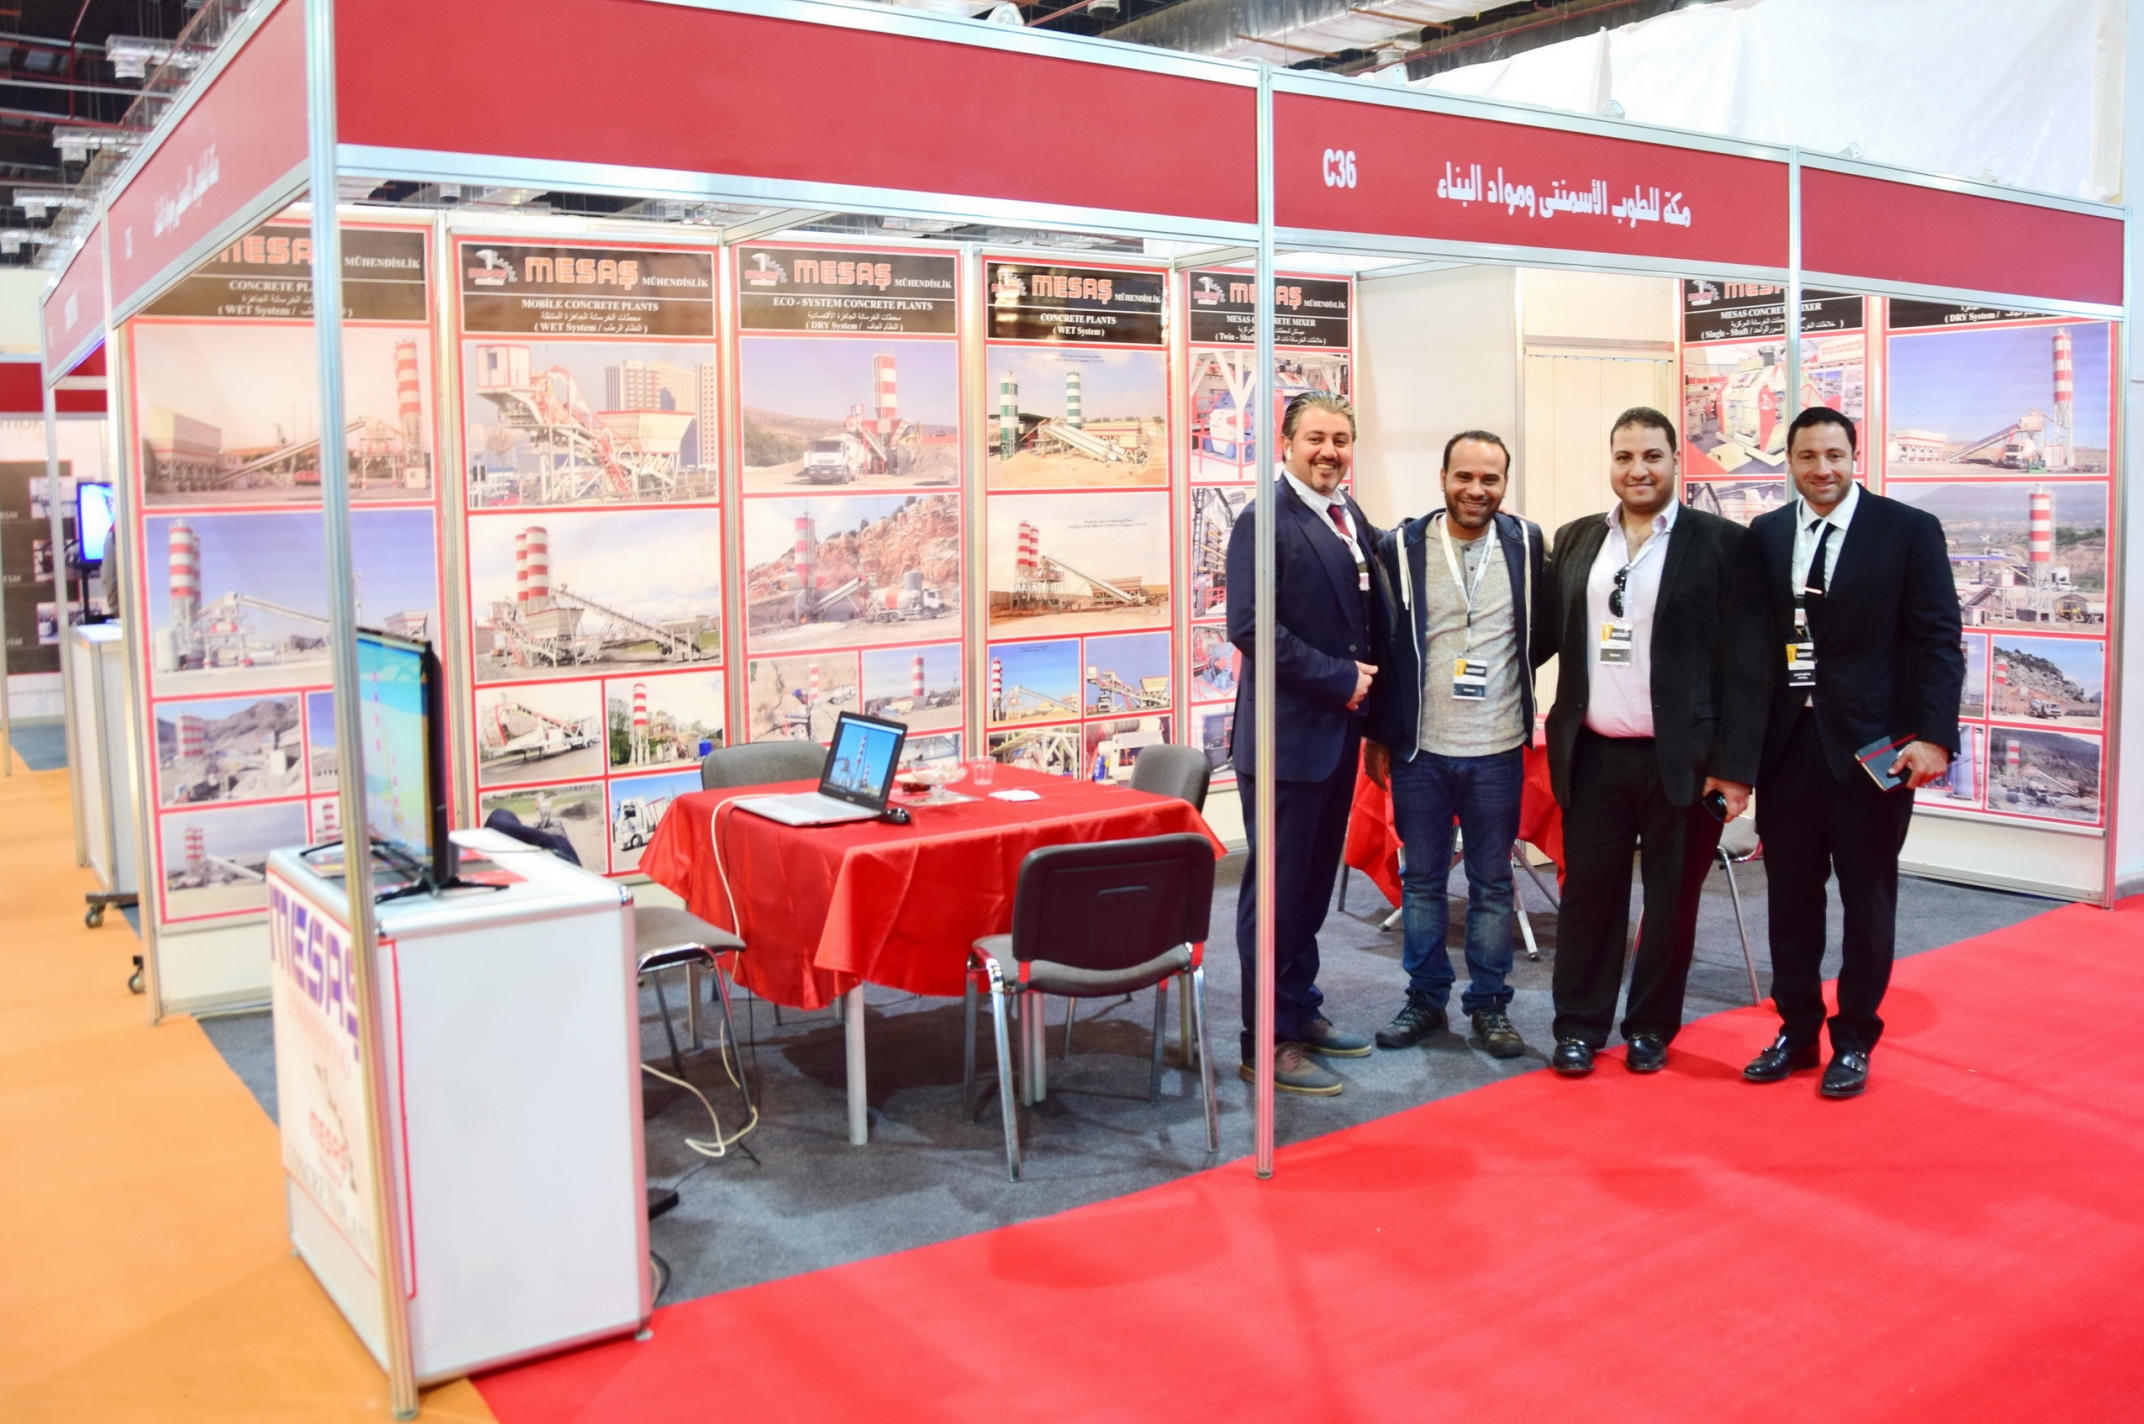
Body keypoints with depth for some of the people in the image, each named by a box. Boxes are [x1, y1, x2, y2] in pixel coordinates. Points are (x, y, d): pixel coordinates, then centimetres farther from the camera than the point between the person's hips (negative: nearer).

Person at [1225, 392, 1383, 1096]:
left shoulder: (1354, 522, 12)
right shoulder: (1264, 522, -13)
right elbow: (1250, 625, -20)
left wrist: (1363, 688, 3)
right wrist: (1339, 680, -16)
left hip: (1338, 732, 8)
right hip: (1286, 734, -8)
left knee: (1315, 881, 17)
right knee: (1276, 889, 1)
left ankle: (1301, 1011, 30)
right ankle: (1267, 1042, 11)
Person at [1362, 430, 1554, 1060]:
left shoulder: (1527, 544, 0)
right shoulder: (1401, 547, -4)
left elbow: (1545, 634, 12)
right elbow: (1379, 643, 1)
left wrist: (1504, 673, 2)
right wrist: (1377, 732, 2)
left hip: (1497, 750, 1)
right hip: (1419, 748, 0)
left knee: (1492, 884, 10)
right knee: (1421, 879, 10)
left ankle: (1489, 1004, 23)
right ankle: (1425, 999, 24)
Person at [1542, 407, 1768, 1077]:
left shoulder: (1723, 543, -3)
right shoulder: (1575, 541, 9)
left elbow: (1746, 662, -6)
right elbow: (1553, 638, 9)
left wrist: (1734, 765, -10)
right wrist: (1557, 734, 1)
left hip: (1683, 759, -2)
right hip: (1594, 756, 3)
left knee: (1672, 899, 9)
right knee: (1588, 894, 7)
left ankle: (1651, 1028, 24)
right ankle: (1578, 1026, 19)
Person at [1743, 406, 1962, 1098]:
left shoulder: (1909, 530, -2)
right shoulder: (1765, 535, 7)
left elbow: (1938, 641, -6)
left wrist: (1934, 735, -15)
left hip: (1872, 746, -3)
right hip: (1785, 743, 3)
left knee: (1867, 899, 8)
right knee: (1790, 897, 10)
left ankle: (1854, 1039, 23)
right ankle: (1796, 1030, 24)